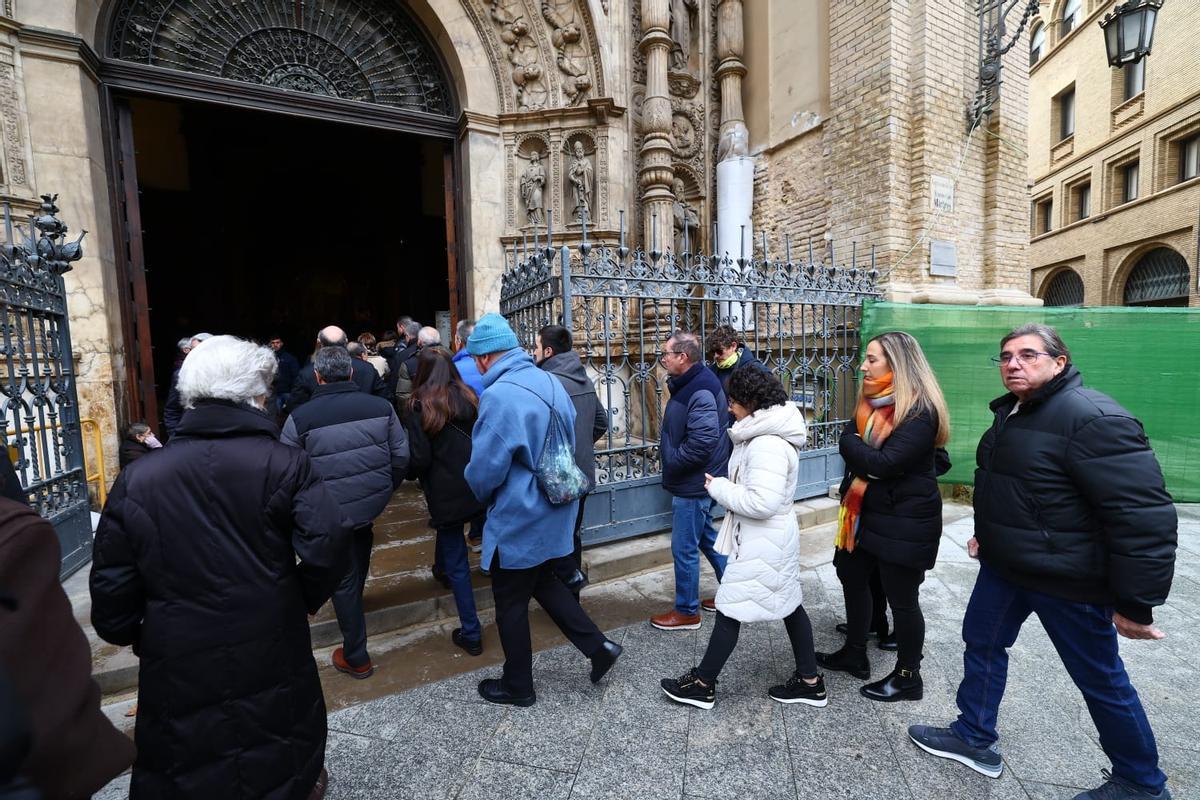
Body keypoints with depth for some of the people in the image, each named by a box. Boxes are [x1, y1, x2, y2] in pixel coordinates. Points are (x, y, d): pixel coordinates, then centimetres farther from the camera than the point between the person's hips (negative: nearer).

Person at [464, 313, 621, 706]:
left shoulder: (499, 395, -25)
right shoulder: (550, 382, 0)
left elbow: (485, 469, -20)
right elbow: (567, 444, 12)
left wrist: (483, 494, 3)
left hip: (517, 518, -8)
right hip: (553, 510, 8)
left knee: (511, 602, 14)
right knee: (543, 582, 27)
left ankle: (517, 686, 33)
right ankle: (598, 646, 28)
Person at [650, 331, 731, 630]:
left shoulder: (700, 392, -23)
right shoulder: (689, 384, 9)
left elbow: (702, 442, -30)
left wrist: (671, 461, -18)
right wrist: (669, 455, 8)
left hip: (693, 484, -10)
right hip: (694, 481, 10)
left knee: (684, 548, 4)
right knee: (706, 538, 22)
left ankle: (687, 612, 22)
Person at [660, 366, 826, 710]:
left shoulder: (767, 445, -26)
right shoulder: (767, 434, 7)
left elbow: (762, 502, -31)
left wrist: (718, 488, -19)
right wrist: (726, 485, 1)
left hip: (761, 543, -10)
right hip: (775, 537, 10)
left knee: (729, 608, 3)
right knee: (789, 604, 19)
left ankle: (702, 685, 20)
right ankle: (810, 681, 35)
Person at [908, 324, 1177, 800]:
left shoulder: (1093, 419, -23)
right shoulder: (1010, 412, 6)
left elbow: (1145, 516, -26)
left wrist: (1135, 603, -24)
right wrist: (986, 533, 19)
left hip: (1068, 581, -8)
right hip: (1004, 566, 9)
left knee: (1101, 681, 12)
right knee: (982, 644, 18)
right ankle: (974, 738, 37)